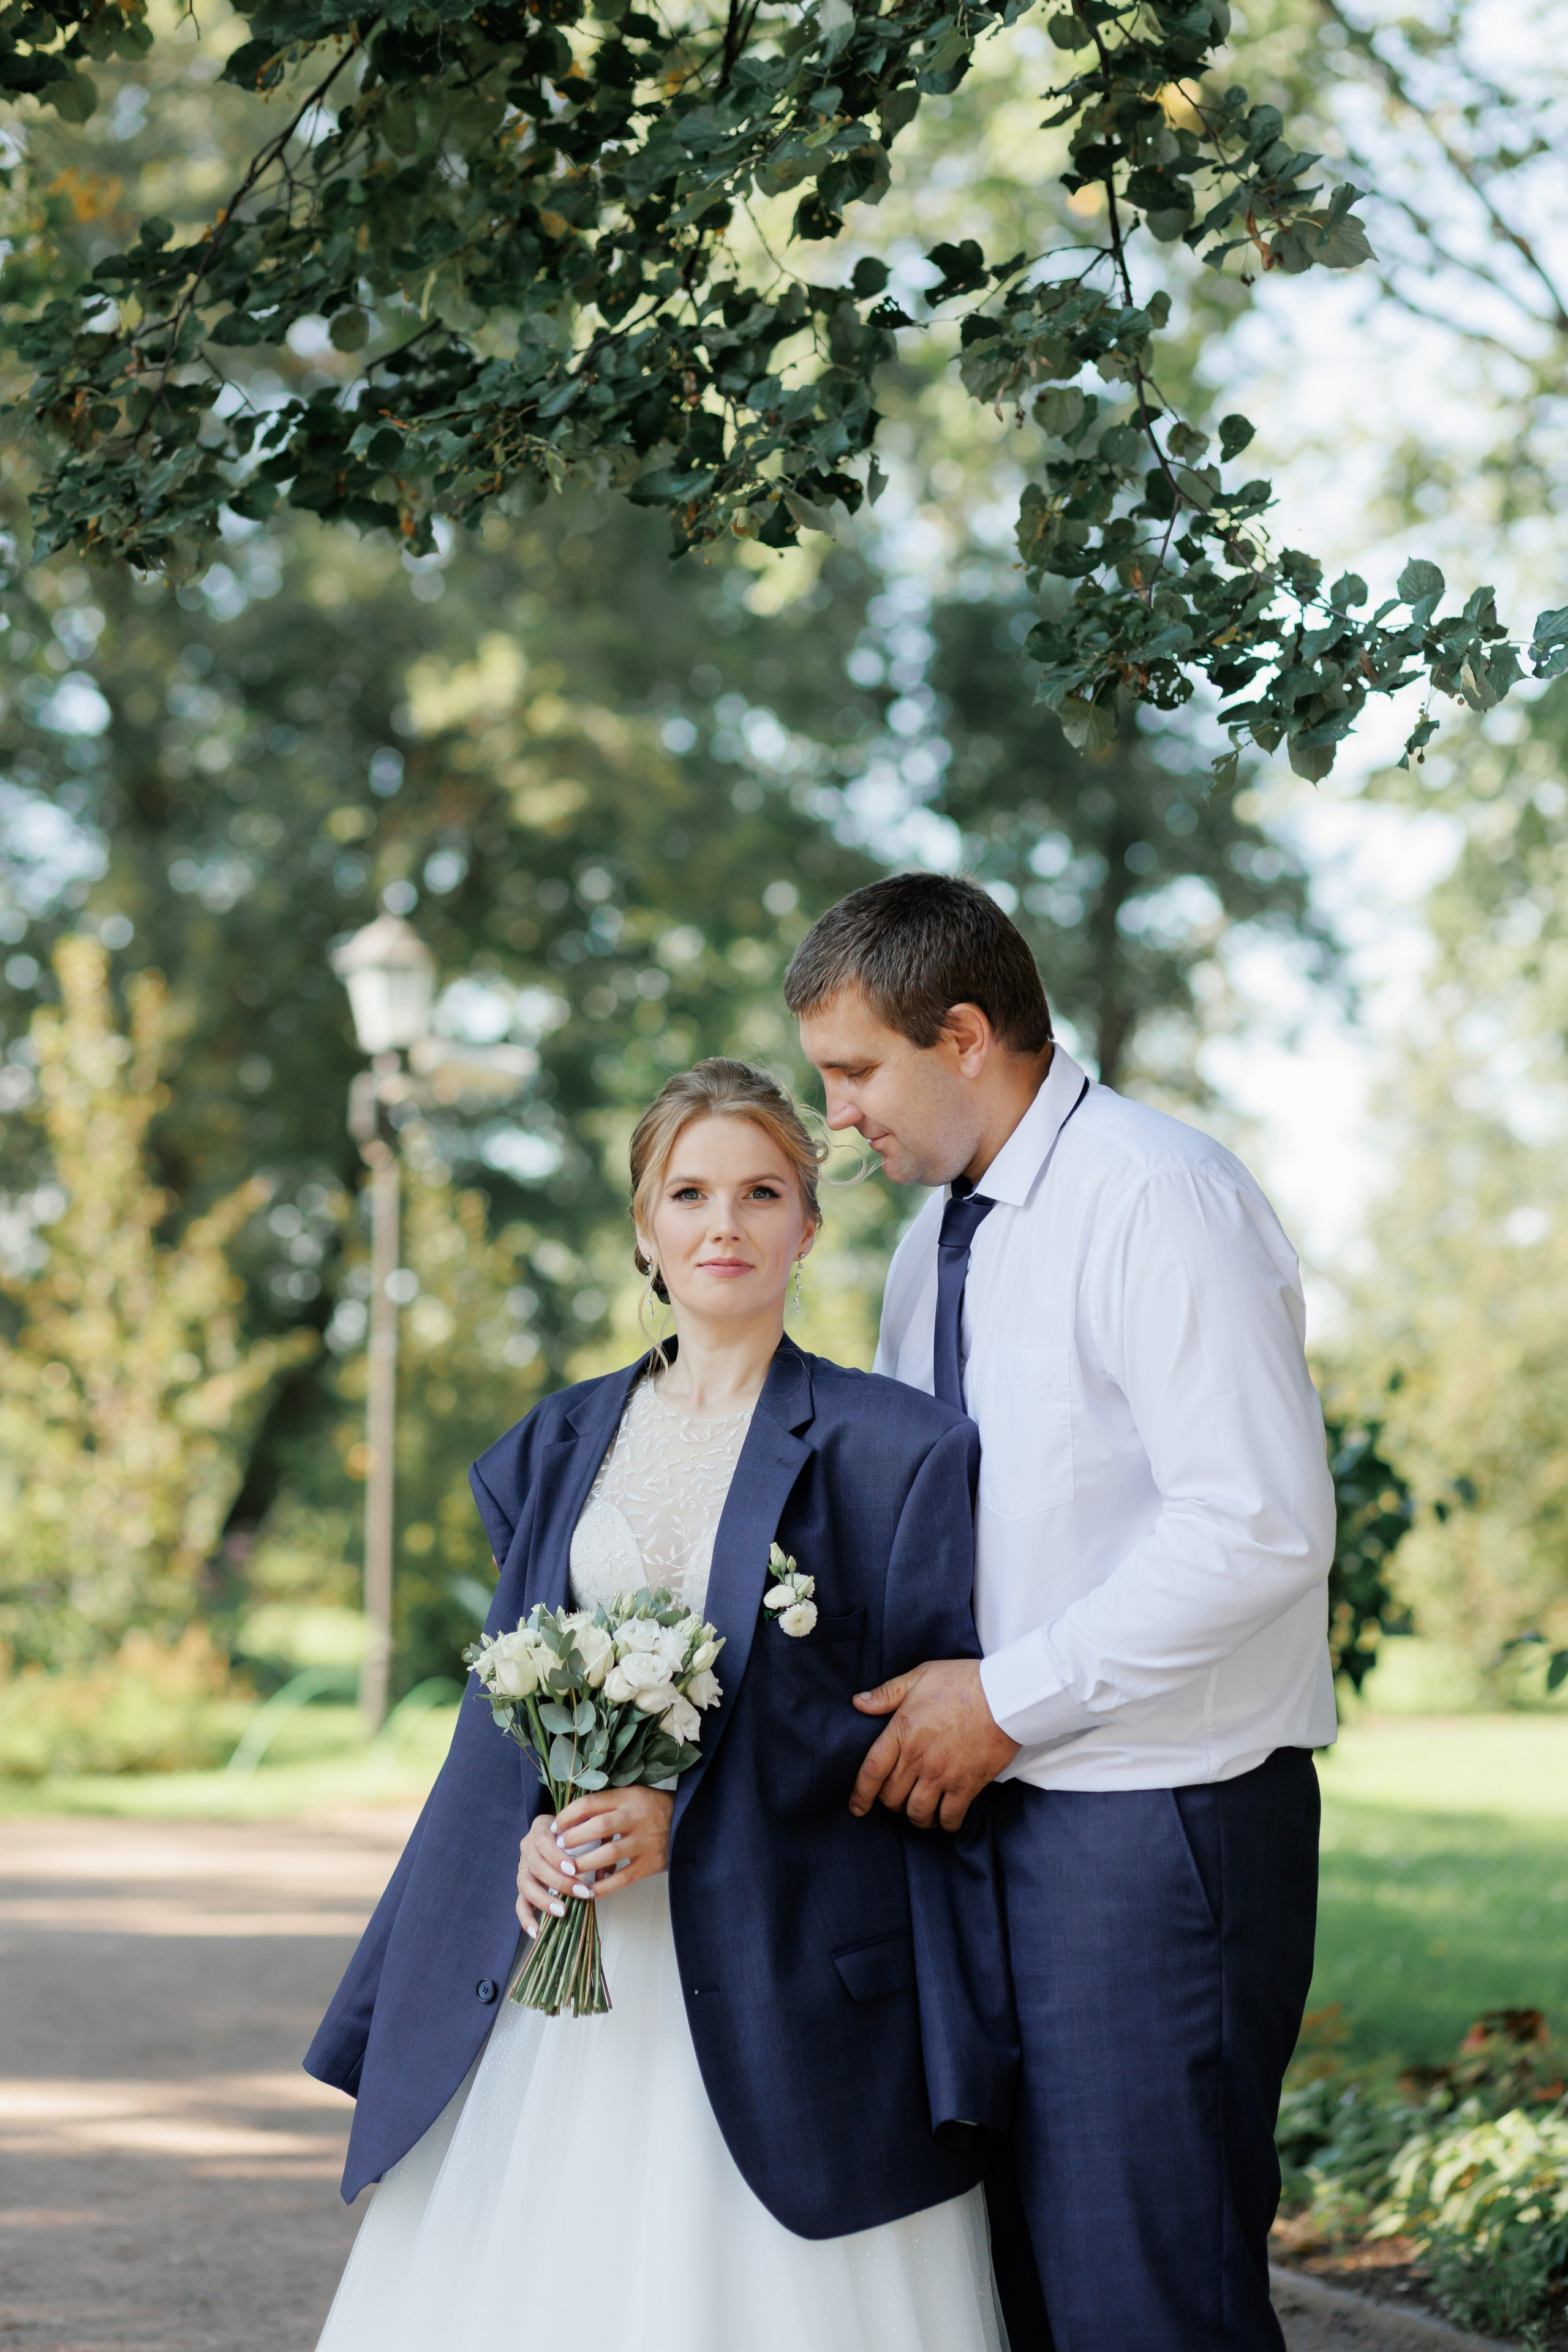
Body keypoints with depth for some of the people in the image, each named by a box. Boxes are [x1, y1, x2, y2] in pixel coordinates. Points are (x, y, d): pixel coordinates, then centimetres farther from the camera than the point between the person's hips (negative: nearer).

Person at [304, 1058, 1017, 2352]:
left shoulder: (896, 1447, -1)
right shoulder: (561, 1443, 14)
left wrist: (686, 1812, -14)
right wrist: (533, 1830, -6)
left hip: (777, 1977, -4)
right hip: (565, 1969, 4)